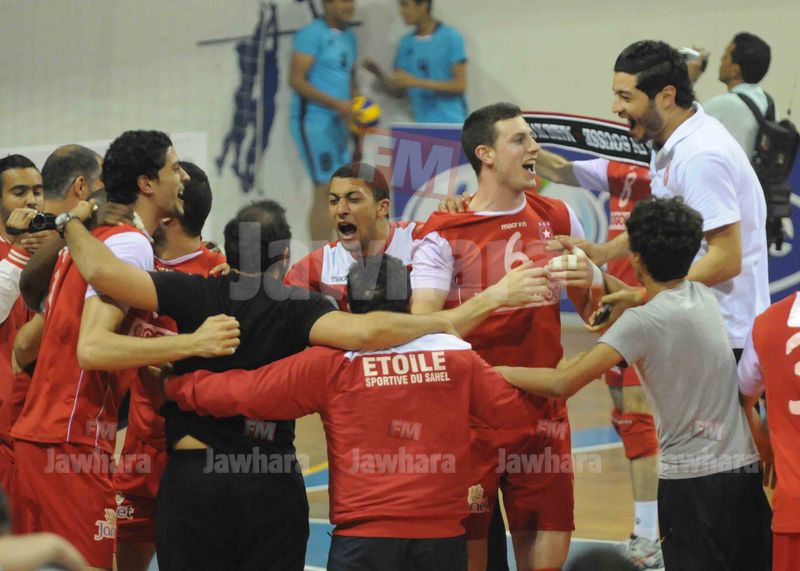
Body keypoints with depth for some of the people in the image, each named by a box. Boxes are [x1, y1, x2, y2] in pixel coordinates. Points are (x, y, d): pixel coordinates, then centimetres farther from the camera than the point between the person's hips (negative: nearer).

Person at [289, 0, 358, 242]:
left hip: (337, 122, 8)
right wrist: (336, 104, -20)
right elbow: (297, 81, -16)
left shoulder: (349, 36, 15)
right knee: (325, 190, -11)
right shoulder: (312, 34, -10)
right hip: (313, 120, -8)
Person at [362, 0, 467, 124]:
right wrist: (378, 74, -6)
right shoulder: (406, 43, 10)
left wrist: (417, 82, -16)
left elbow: (460, 85, -9)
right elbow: (398, 90, 14)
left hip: (451, 127, -5)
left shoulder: (450, 38, -5)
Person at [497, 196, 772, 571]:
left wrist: (499, 372, -6)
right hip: (746, 469, 7)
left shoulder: (641, 324, -15)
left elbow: (563, 384, -19)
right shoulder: (704, 297, 5)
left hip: (690, 477, -7)